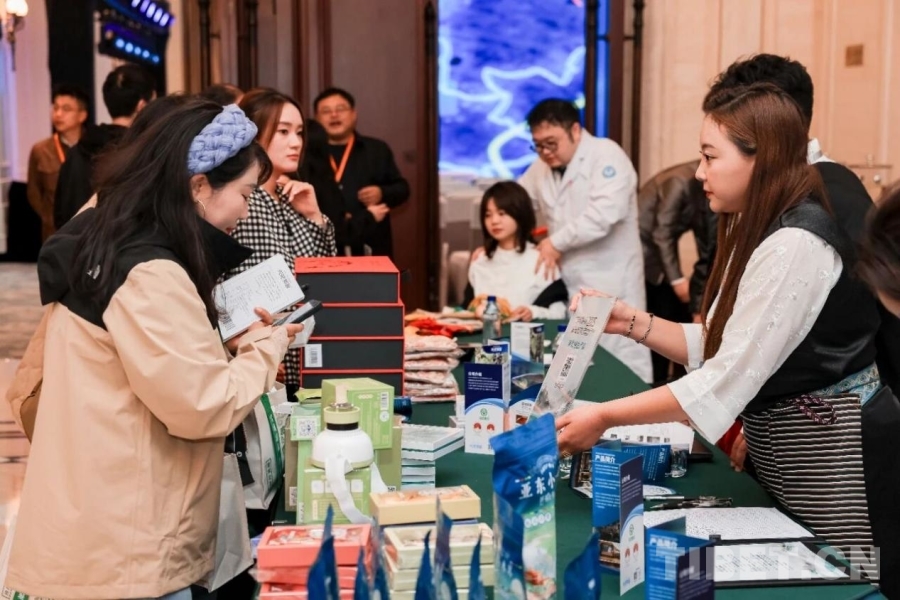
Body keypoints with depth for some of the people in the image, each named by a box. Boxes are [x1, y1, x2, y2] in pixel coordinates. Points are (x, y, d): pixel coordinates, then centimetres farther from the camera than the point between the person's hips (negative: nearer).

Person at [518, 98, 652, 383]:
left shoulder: (607, 155, -9)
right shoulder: (541, 167, 13)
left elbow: (604, 212, -22)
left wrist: (556, 242, -15)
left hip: (611, 285, -7)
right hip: (569, 285, 7)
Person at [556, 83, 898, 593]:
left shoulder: (795, 247, -25)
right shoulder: (760, 235, 8)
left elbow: (727, 382, -28)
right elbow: (723, 349, 7)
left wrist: (605, 418, -25)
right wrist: (633, 322, -3)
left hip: (831, 458, -10)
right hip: (787, 447, 10)